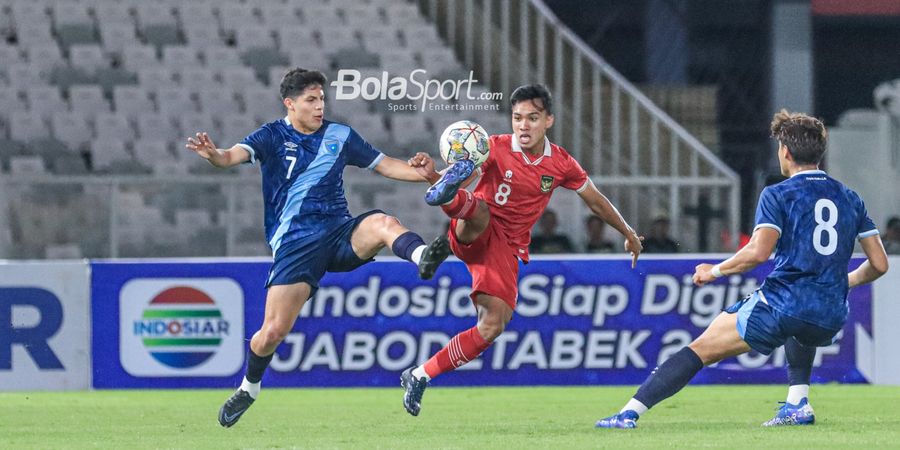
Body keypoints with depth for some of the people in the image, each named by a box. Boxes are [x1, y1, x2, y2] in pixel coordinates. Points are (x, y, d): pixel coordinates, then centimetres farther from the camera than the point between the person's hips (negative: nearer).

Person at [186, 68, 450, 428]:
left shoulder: (340, 136, 10)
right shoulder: (272, 136, 1)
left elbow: (384, 165, 17)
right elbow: (235, 155, -16)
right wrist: (214, 155, -41)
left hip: (340, 233, 2)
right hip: (294, 245, -2)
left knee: (383, 223, -32)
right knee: (274, 331, -7)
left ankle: (424, 257, -62)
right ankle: (248, 388, 20)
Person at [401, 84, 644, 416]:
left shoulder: (561, 164, 3)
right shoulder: (496, 148, -7)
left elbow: (596, 201, 19)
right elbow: (462, 177, -20)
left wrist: (629, 235, 29)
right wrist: (433, 174, -43)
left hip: (507, 249, 3)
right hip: (474, 236, -3)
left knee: (493, 326, -12)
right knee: (479, 210, -39)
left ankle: (420, 376, -4)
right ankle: (445, 197, -76)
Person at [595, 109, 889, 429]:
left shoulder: (777, 195, -1)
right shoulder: (849, 198, 14)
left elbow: (758, 252, -16)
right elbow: (879, 264, 13)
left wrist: (715, 271, 0)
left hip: (779, 306, -5)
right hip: (831, 320, 5)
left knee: (699, 350, 4)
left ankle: (631, 413, -6)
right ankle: (798, 405, 25)